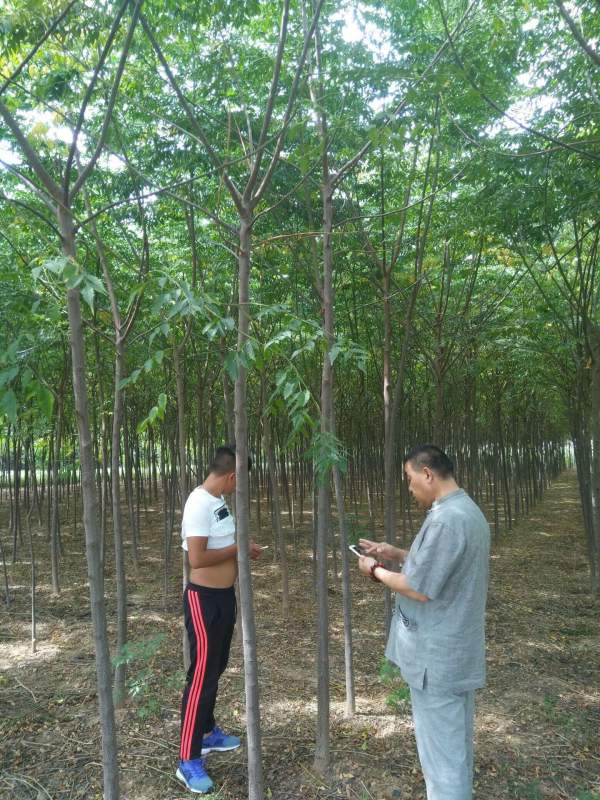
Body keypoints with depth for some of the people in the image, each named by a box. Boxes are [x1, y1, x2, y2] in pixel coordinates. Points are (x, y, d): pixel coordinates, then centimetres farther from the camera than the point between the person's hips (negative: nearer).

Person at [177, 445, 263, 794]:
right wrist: (237, 548, -19)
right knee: (202, 675, 0)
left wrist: (244, 549, 3)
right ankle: (189, 760, 13)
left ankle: (208, 733, 40)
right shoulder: (199, 504, -24)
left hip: (225, 595, 10)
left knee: (216, 669, 22)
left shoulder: (220, 499, 5)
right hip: (205, 600, -9)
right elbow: (197, 558, -29)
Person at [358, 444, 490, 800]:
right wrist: (397, 554, 10)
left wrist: (376, 571, -8)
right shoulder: (470, 511, 6)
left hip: (437, 656, -10)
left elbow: (418, 589, -23)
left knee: (441, 752, 6)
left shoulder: (445, 520, -26)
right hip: (460, 650, 10)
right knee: (457, 744, 22)